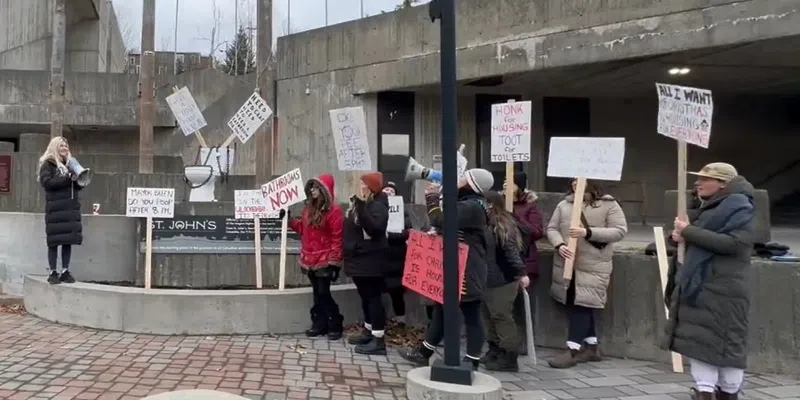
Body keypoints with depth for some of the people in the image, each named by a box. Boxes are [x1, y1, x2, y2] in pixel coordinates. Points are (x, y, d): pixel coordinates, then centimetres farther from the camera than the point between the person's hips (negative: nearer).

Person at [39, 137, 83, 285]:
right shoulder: (48, 164, 2)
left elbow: (78, 186, 18)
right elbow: (46, 182, -13)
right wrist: (67, 179, -17)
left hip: (71, 207, 5)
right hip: (55, 207, -5)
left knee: (69, 240, 3)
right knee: (54, 240, -4)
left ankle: (65, 271, 8)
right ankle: (52, 272, 0)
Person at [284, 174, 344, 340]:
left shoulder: (334, 210, -12)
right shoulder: (309, 208, 11)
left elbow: (337, 238, -14)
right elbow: (303, 228, 23)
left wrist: (334, 262, -17)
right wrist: (288, 220, 12)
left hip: (325, 260, -7)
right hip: (311, 259, 7)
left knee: (323, 293, -5)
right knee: (317, 294, 12)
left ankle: (335, 326, 6)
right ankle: (320, 324, 20)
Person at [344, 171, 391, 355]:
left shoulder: (378, 206, -14)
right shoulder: (359, 203, 13)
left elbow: (373, 227, -31)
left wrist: (361, 205, -34)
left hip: (371, 260, -10)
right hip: (359, 258, 10)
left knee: (373, 297, -8)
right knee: (365, 297, 17)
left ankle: (378, 340, -5)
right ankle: (368, 331, 29)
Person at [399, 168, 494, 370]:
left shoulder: (471, 207, -19)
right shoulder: (470, 205, 16)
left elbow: (441, 222, -23)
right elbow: (453, 226, 18)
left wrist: (432, 199, -10)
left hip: (467, 272, -11)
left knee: (471, 315, -3)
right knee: (442, 309, 16)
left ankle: (472, 361, 4)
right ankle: (424, 352, 26)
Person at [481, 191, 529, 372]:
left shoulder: (501, 227, -17)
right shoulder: (489, 225, 10)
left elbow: (511, 252, -22)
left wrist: (521, 273, -26)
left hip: (502, 280, -10)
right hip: (491, 280, 10)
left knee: (502, 317, -5)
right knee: (491, 316, 16)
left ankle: (509, 358, 1)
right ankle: (495, 352, 27)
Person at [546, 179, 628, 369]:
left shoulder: (609, 204, -4)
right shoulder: (564, 204, 9)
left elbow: (620, 230, -11)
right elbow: (552, 228, 8)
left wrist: (589, 233, -20)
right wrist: (559, 245, -14)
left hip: (593, 266, -5)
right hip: (566, 264, 5)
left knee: (583, 305, -7)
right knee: (586, 306, 13)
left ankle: (572, 350, -4)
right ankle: (591, 347, 23)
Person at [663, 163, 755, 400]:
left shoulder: (739, 206, -9)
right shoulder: (707, 206, 17)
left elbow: (734, 242, -24)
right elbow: (697, 237, 25)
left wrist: (689, 231, -21)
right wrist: (680, 235, -1)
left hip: (723, 290, -8)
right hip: (697, 286, 8)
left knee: (726, 340, -1)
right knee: (698, 338, 8)